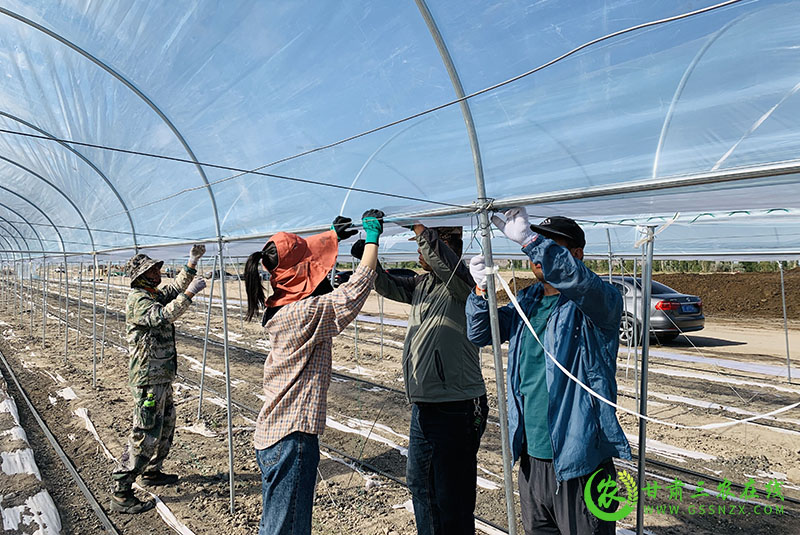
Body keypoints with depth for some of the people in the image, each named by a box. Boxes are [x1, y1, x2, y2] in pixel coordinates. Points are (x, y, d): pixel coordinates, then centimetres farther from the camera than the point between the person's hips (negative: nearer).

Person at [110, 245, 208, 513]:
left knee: (166, 426, 21)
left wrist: (192, 263, 16)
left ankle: (151, 472, 38)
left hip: (162, 377, 10)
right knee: (144, 435, -5)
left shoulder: (154, 295, 13)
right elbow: (163, 316, -33)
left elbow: (175, 288, 26)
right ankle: (121, 494, 5)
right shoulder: (138, 299, -16)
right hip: (148, 380, -10)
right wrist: (190, 293, -33)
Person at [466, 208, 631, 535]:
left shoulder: (600, 302, -11)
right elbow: (480, 333, 9)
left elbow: (578, 280, -34)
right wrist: (481, 291, -9)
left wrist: (528, 238, -39)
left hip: (579, 462, -6)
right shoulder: (526, 302, 8)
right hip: (531, 457, 6)